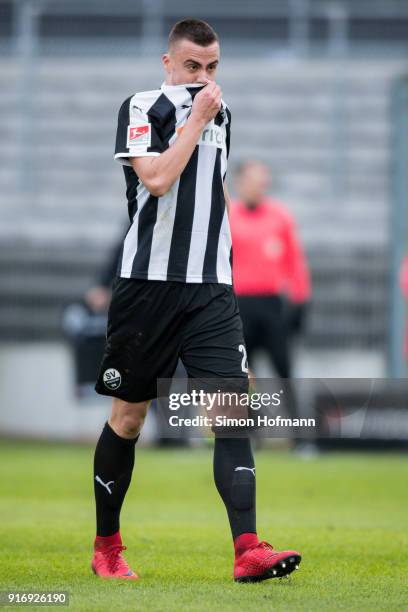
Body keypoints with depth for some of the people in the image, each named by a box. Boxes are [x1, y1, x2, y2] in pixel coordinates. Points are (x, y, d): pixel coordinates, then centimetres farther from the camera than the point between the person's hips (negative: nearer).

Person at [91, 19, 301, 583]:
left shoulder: (221, 112, 14)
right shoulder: (142, 108, -5)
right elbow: (157, 178, -21)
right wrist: (197, 119, -13)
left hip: (210, 287, 4)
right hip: (148, 280, -4)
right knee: (128, 417, 6)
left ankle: (248, 549, -18)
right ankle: (106, 545, 22)